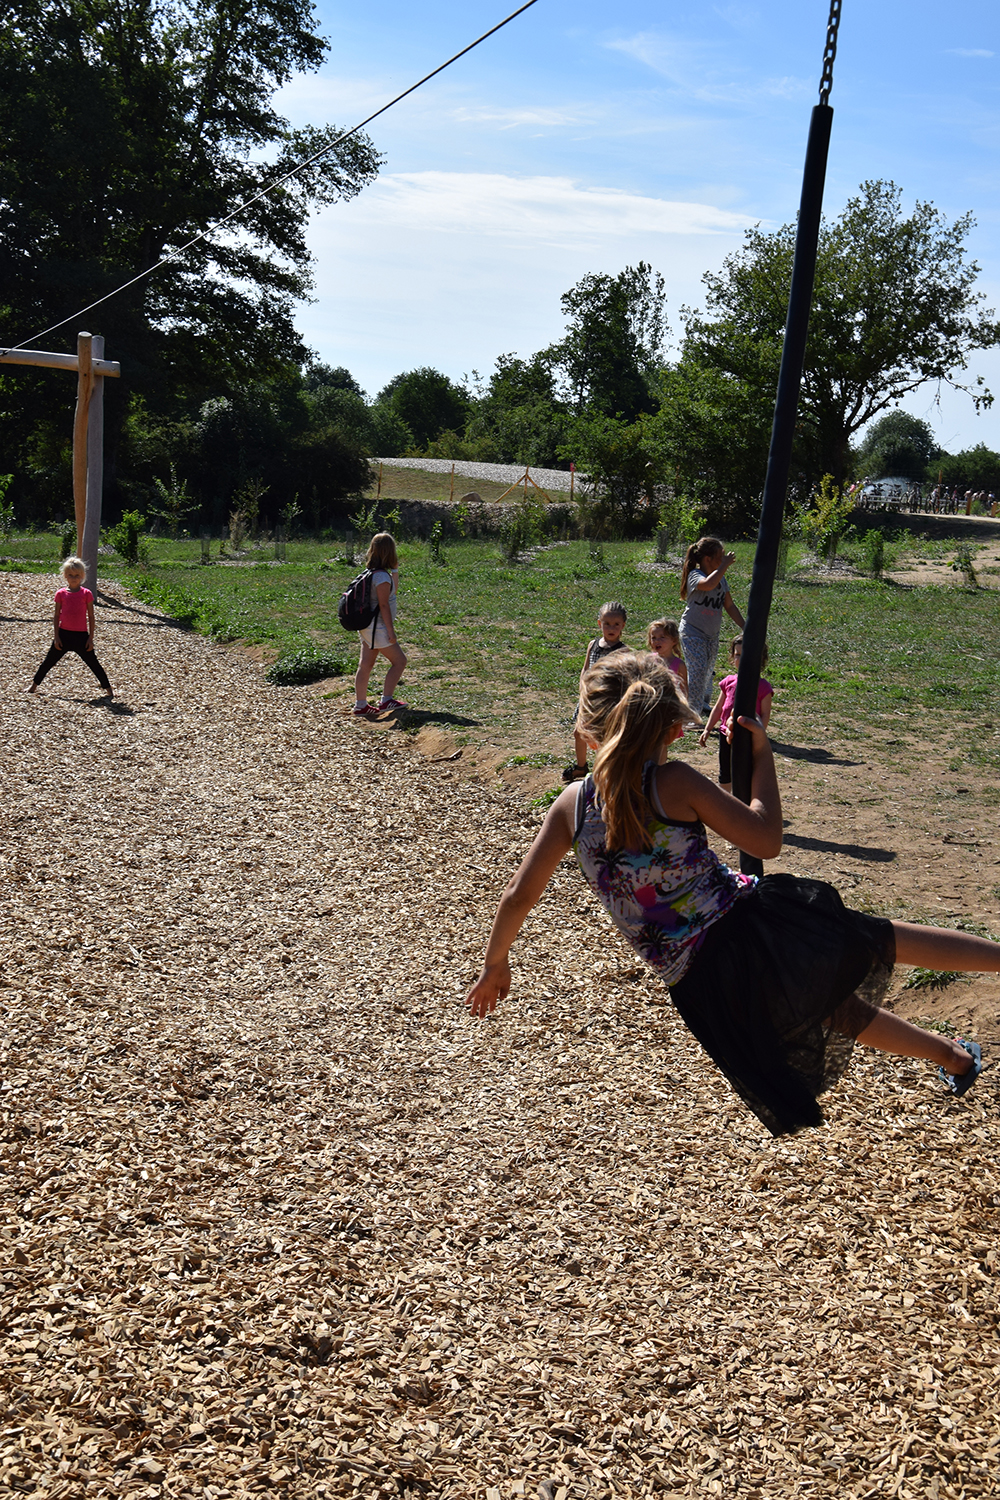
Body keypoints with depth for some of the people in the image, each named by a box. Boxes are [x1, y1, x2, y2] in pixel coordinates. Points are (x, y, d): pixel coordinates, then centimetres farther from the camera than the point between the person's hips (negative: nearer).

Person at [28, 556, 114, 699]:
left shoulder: (86, 594, -3)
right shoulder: (61, 593, 0)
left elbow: (91, 617, 0)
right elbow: (56, 616, 5)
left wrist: (90, 638, -3)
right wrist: (56, 636, 0)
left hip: (81, 636, -2)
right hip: (63, 634, 2)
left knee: (93, 664, 3)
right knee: (49, 661, 11)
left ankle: (108, 689, 12)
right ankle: (34, 685, 25)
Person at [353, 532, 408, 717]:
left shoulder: (372, 573, 11)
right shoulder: (382, 576, -18)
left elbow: (393, 592, 24)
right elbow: (384, 605, -20)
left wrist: (395, 570, 19)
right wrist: (391, 631, -18)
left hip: (367, 627, 9)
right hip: (377, 627, -9)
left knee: (365, 665, 10)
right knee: (399, 661, 1)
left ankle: (360, 705, 14)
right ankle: (386, 700, 1)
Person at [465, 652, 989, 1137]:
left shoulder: (572, 804, 0)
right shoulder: (675, 783, -10)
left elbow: (518, 896, 4)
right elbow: (766, 841, -5)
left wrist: (495, 964, 21)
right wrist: (762, 756, 5)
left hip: (700, 987, 4)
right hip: (752, 928, -3)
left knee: (841, 1011, 24)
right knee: (883, 938, 16)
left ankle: (952, 1055, 39)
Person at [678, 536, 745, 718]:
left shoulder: (721, 578, 4)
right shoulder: (695, 576, -18)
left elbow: (729, 606, 11)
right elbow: (708, 585, -43)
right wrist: (725, 565, -34)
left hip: (712, 633, 7)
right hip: (693, 632, -7)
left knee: (709, 669, 14)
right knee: (698, 670, -14)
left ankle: (703, 703, 34)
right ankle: (693, 714, -9)